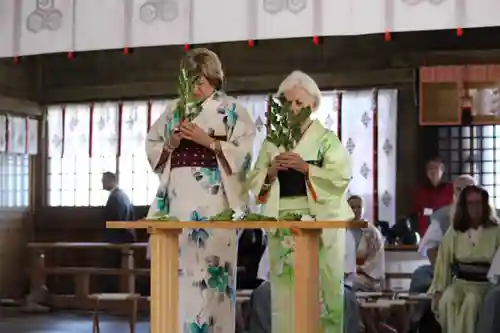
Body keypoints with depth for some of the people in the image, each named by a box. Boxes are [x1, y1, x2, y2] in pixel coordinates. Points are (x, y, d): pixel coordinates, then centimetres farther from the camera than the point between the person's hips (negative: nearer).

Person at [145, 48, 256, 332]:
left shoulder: (231, 110, 4)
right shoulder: (174, 110, 16)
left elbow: (244, 153, -5)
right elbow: (151, 149, 16)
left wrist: (206, 140, -12)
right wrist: (170, 144, -3)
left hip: (214, 199, -4)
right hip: (178, 197, 4)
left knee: (210, 264, -9)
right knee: (179, 267, 0)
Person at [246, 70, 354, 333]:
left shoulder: (327, 139, 6)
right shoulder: (272, 141, 16)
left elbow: (340, 178, -6)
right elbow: (254, 182, 11)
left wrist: (305, 167, -16)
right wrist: (271, 171, -8)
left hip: (320, 222, -3)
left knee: (323, 288, -8)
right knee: (285, 290, -1)